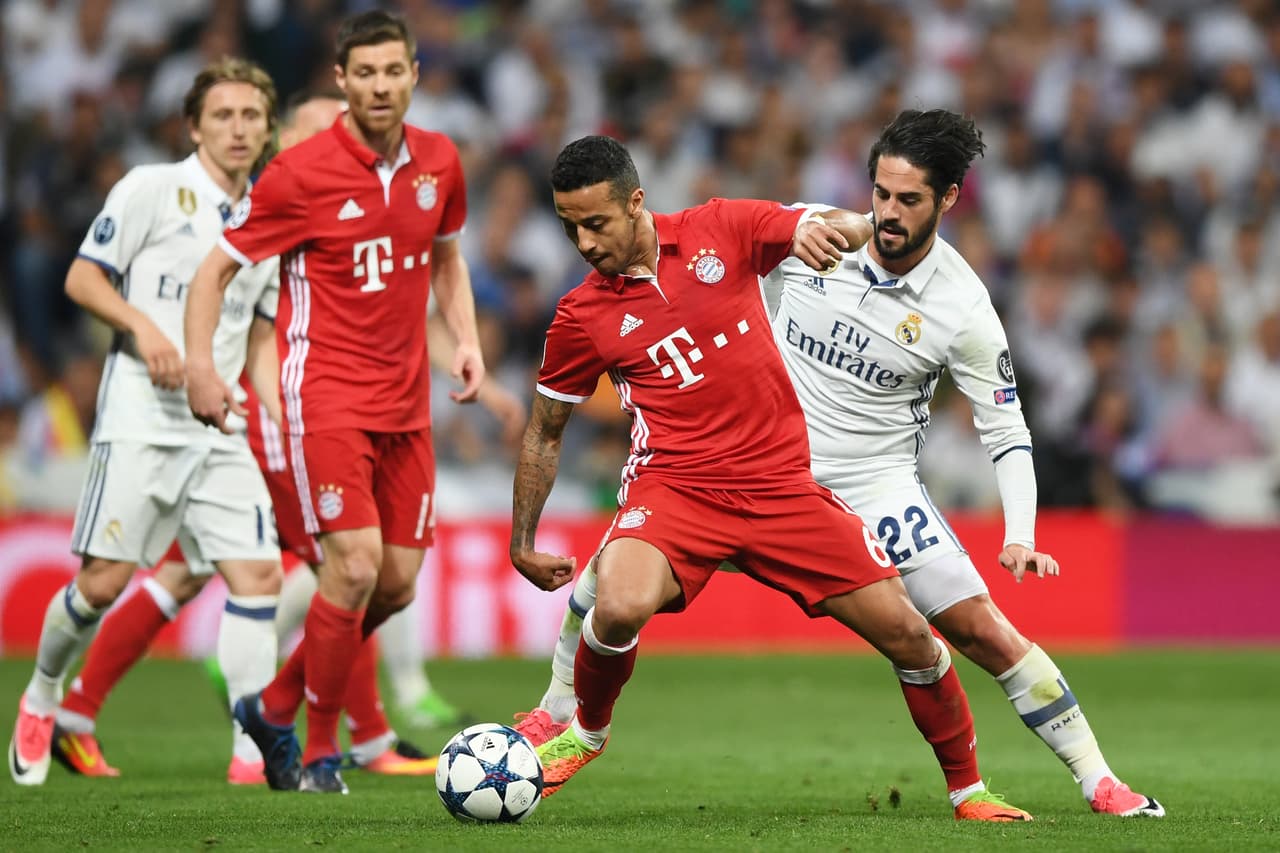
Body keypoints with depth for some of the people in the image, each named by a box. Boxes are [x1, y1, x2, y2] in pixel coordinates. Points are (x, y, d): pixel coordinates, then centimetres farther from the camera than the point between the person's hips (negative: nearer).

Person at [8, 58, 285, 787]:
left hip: (221, 427, 5)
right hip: (142, 417, -5)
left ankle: (256, 753, -7)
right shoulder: (152, 189, -1)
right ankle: (41, 699, 21)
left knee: (258, 574, -9)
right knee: (104, 581, -6)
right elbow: (82, 279, -2)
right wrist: (143, 325, -18)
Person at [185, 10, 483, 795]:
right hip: (326, 395, -6)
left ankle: (276, 707, 24)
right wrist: (200, 365, -16)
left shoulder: (438, 163, 4)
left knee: (398, 583, 4)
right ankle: (320, 752, -1)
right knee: (356, 567, -17)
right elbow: (218, 268, -4)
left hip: (405, 401, 6)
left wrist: (466, 340, 7)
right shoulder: (301, 173, -11)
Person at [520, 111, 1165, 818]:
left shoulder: (963, 310, -15)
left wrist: (1020, 539, -22)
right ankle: (557, 714, 12)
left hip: (876, 487, -2)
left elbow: (1006, 431, -9)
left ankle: (1098, 782, 2)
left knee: (984, 633, -10)